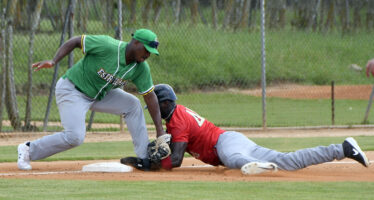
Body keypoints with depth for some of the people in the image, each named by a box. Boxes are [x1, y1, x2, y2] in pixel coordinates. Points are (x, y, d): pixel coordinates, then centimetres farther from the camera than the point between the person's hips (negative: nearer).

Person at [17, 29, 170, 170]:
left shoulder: (141, 68, -9)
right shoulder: (107, 46, -27)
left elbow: (150, 96, -4)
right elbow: (75, 41, -19)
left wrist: (160, 130, -7)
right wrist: (53, 61, -29)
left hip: (98, 95, 7)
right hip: (71, 90, -7)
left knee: (132, 105, -5)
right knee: (75, 137, -21)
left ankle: (145, 158, 1)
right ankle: (28, 149, -2)